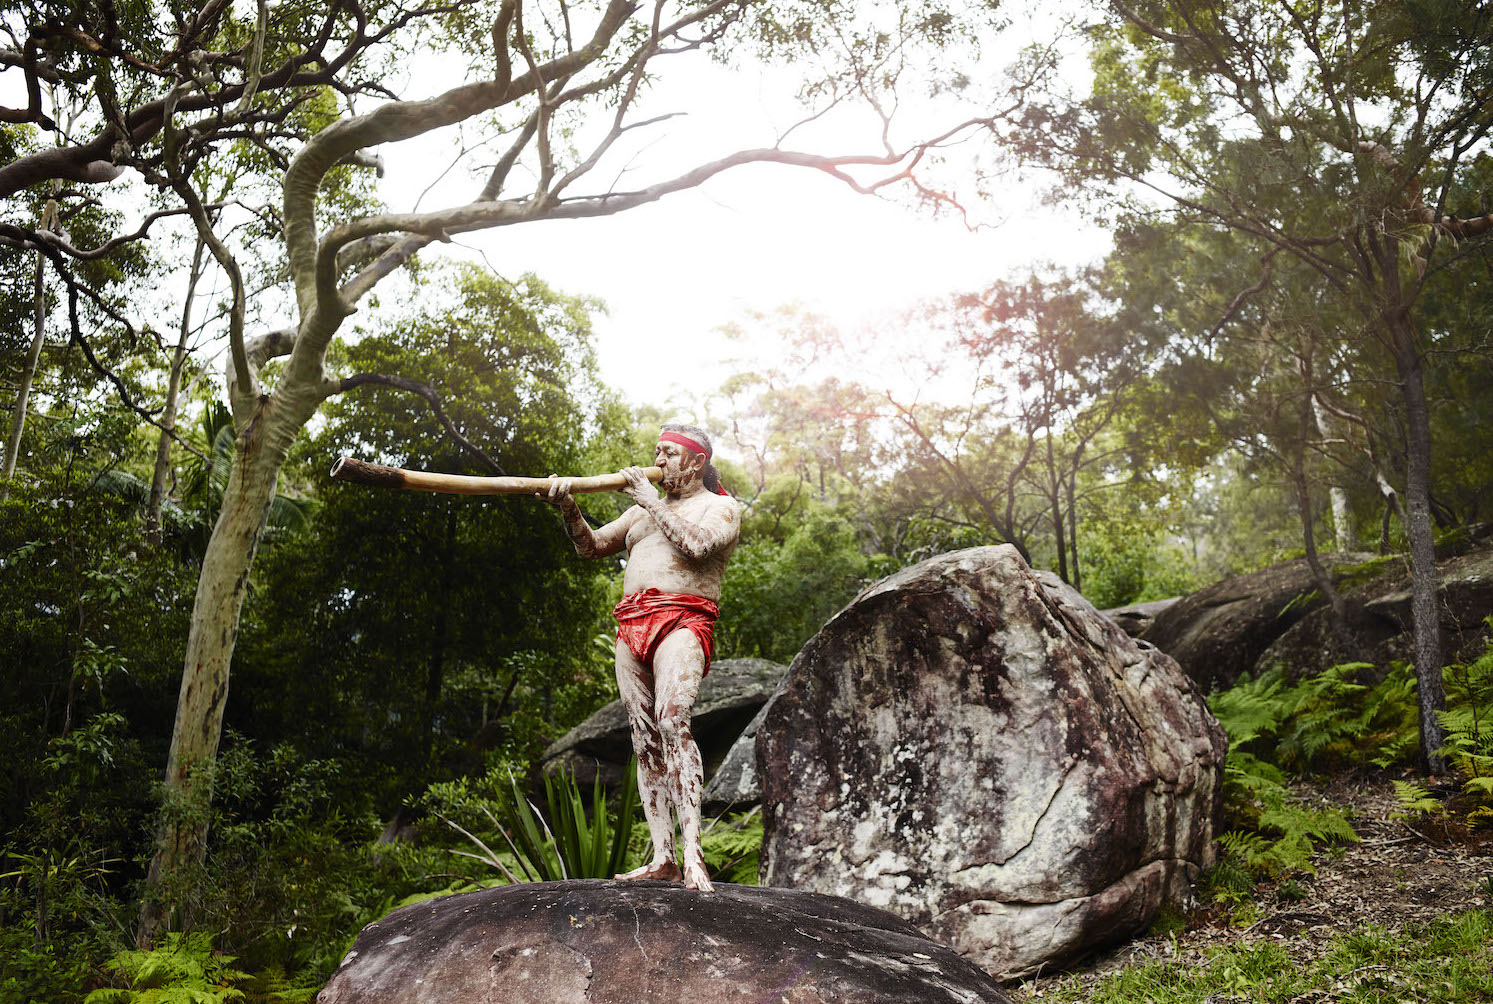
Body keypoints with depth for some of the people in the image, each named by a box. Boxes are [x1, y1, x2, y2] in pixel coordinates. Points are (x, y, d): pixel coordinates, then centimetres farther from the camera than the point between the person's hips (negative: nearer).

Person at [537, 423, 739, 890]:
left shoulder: (721, 507, 9)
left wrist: (653, 502, -4)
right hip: (631, 626, 7)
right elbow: (591, 545, 21)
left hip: (681, 622, -7)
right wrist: (568, 508, 2)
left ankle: (691, 854, -30)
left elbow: (699, 545, -12)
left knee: (672, 721, -27)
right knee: (644, 741, -1)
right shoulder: (644, 508, 27)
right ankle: (662, 857, -1)